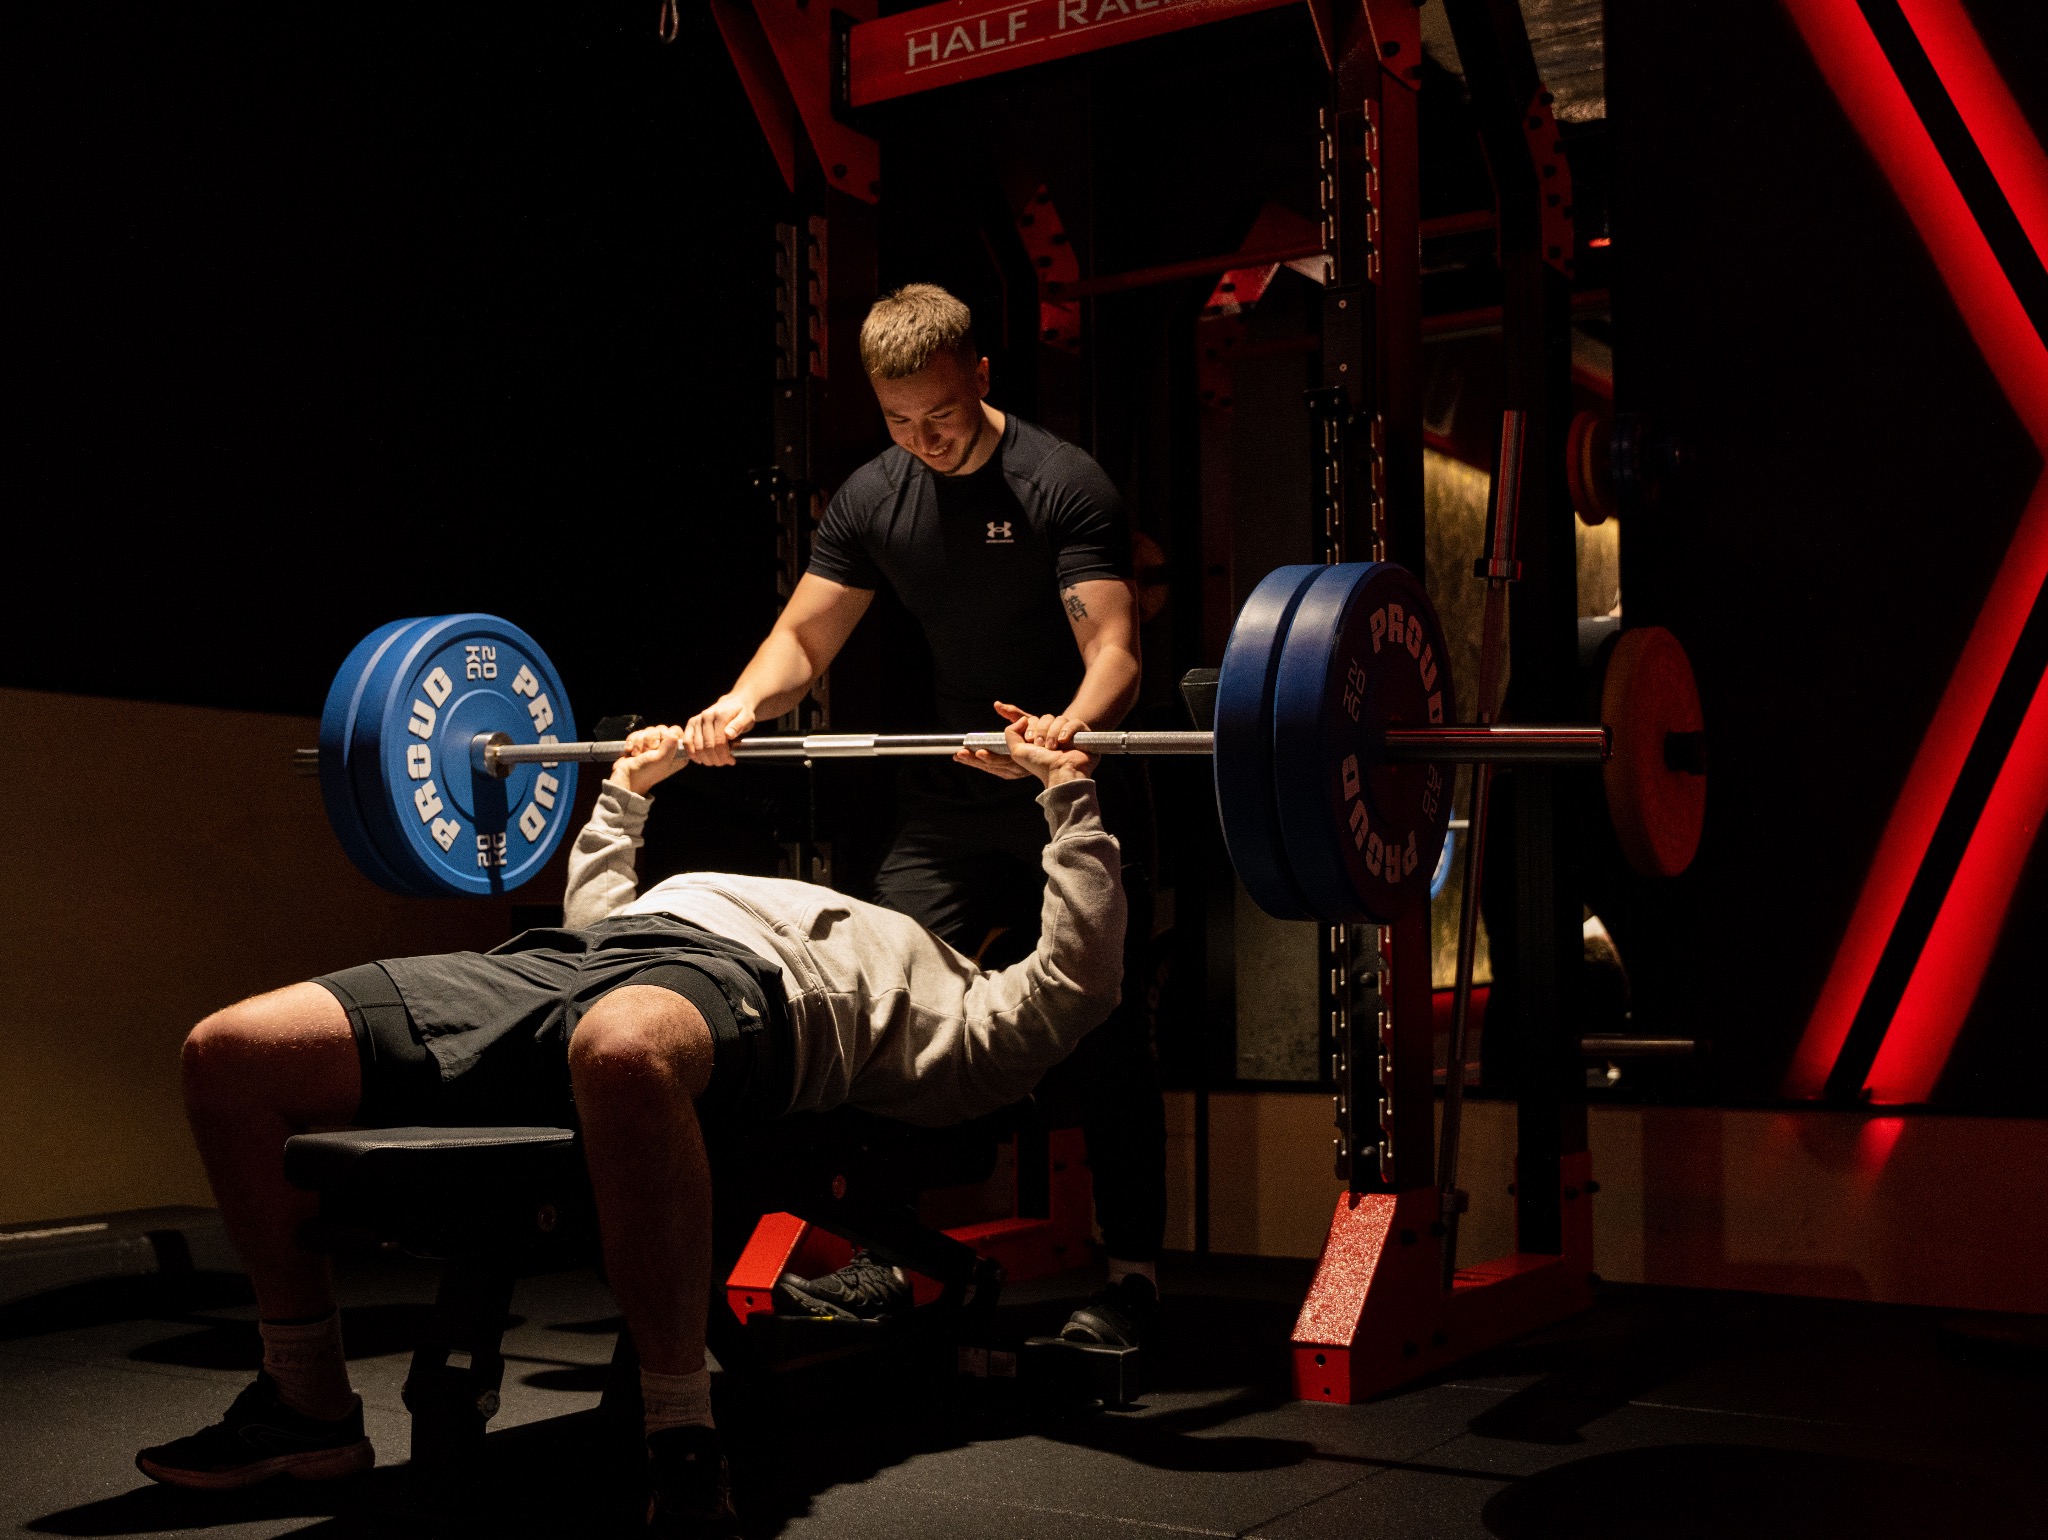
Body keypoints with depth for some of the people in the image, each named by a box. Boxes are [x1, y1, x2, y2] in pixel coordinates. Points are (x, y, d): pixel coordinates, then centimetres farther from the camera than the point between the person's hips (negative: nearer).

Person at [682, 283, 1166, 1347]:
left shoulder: (1061, 485, -15)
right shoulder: (873, 500, 2)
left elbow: (1114, 646, -25)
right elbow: (804, 639, 2)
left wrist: (1069, 725, -47)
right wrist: (742, 705, -20)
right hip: (952, 797, 5)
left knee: (1102, 1038, -5)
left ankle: (1131, 1274, 3)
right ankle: (884, 1258, 6)